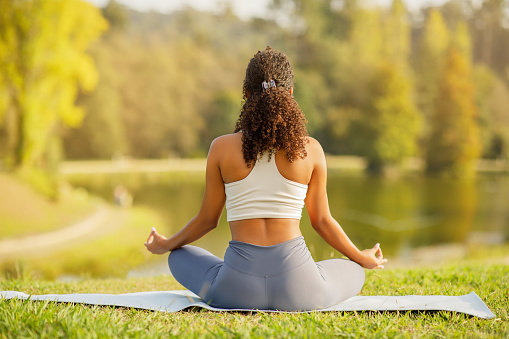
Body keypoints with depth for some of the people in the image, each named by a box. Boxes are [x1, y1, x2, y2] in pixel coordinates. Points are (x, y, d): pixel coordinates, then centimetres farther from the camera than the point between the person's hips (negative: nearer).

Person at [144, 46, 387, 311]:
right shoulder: (310, 150, -3)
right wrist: (362, 258, 26)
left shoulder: (222, 148, -3)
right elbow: (321, 221, 7)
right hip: (295, 284, 0)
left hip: (238, 288, 0)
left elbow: (208, 219, 7)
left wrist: (166, 245, 28)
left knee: (180, 257, 30)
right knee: (353, 272, 32)